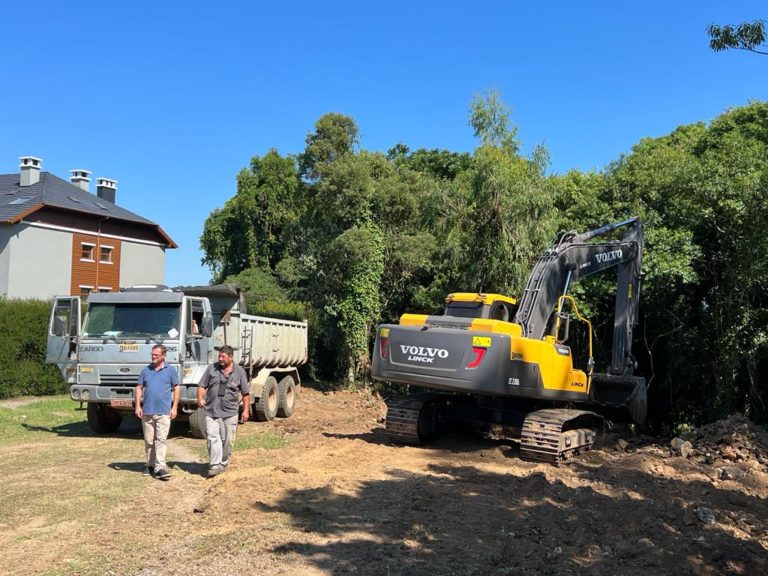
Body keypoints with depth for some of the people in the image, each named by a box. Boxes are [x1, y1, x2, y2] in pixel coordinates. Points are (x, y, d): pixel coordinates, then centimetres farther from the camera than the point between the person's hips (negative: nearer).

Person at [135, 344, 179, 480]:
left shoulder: (170, 370, 3)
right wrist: (138, 406, 1)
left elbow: (176, 389, 4)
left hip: (164, 412, -3)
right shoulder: (145, 370, 8)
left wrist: (174, 408, -3)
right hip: (147, 411, 3)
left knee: (161, 440, -8)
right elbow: (139, 388, 10)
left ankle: (160, 468, -10)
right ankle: (150, 465, 21)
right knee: (148, 441, 9)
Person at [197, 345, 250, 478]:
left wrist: (246, 409, 2)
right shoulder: (212, 368, 4)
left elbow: (245, 393, 6)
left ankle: (223, 463, 24)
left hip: (230, 412, 0)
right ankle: (215, 465, -10)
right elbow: (202, 386, 6)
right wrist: (200, 398, -12)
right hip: (211, 411, 0)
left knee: (227, 440, 7)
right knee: (212, 437, -10)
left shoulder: (239, 372, 2)